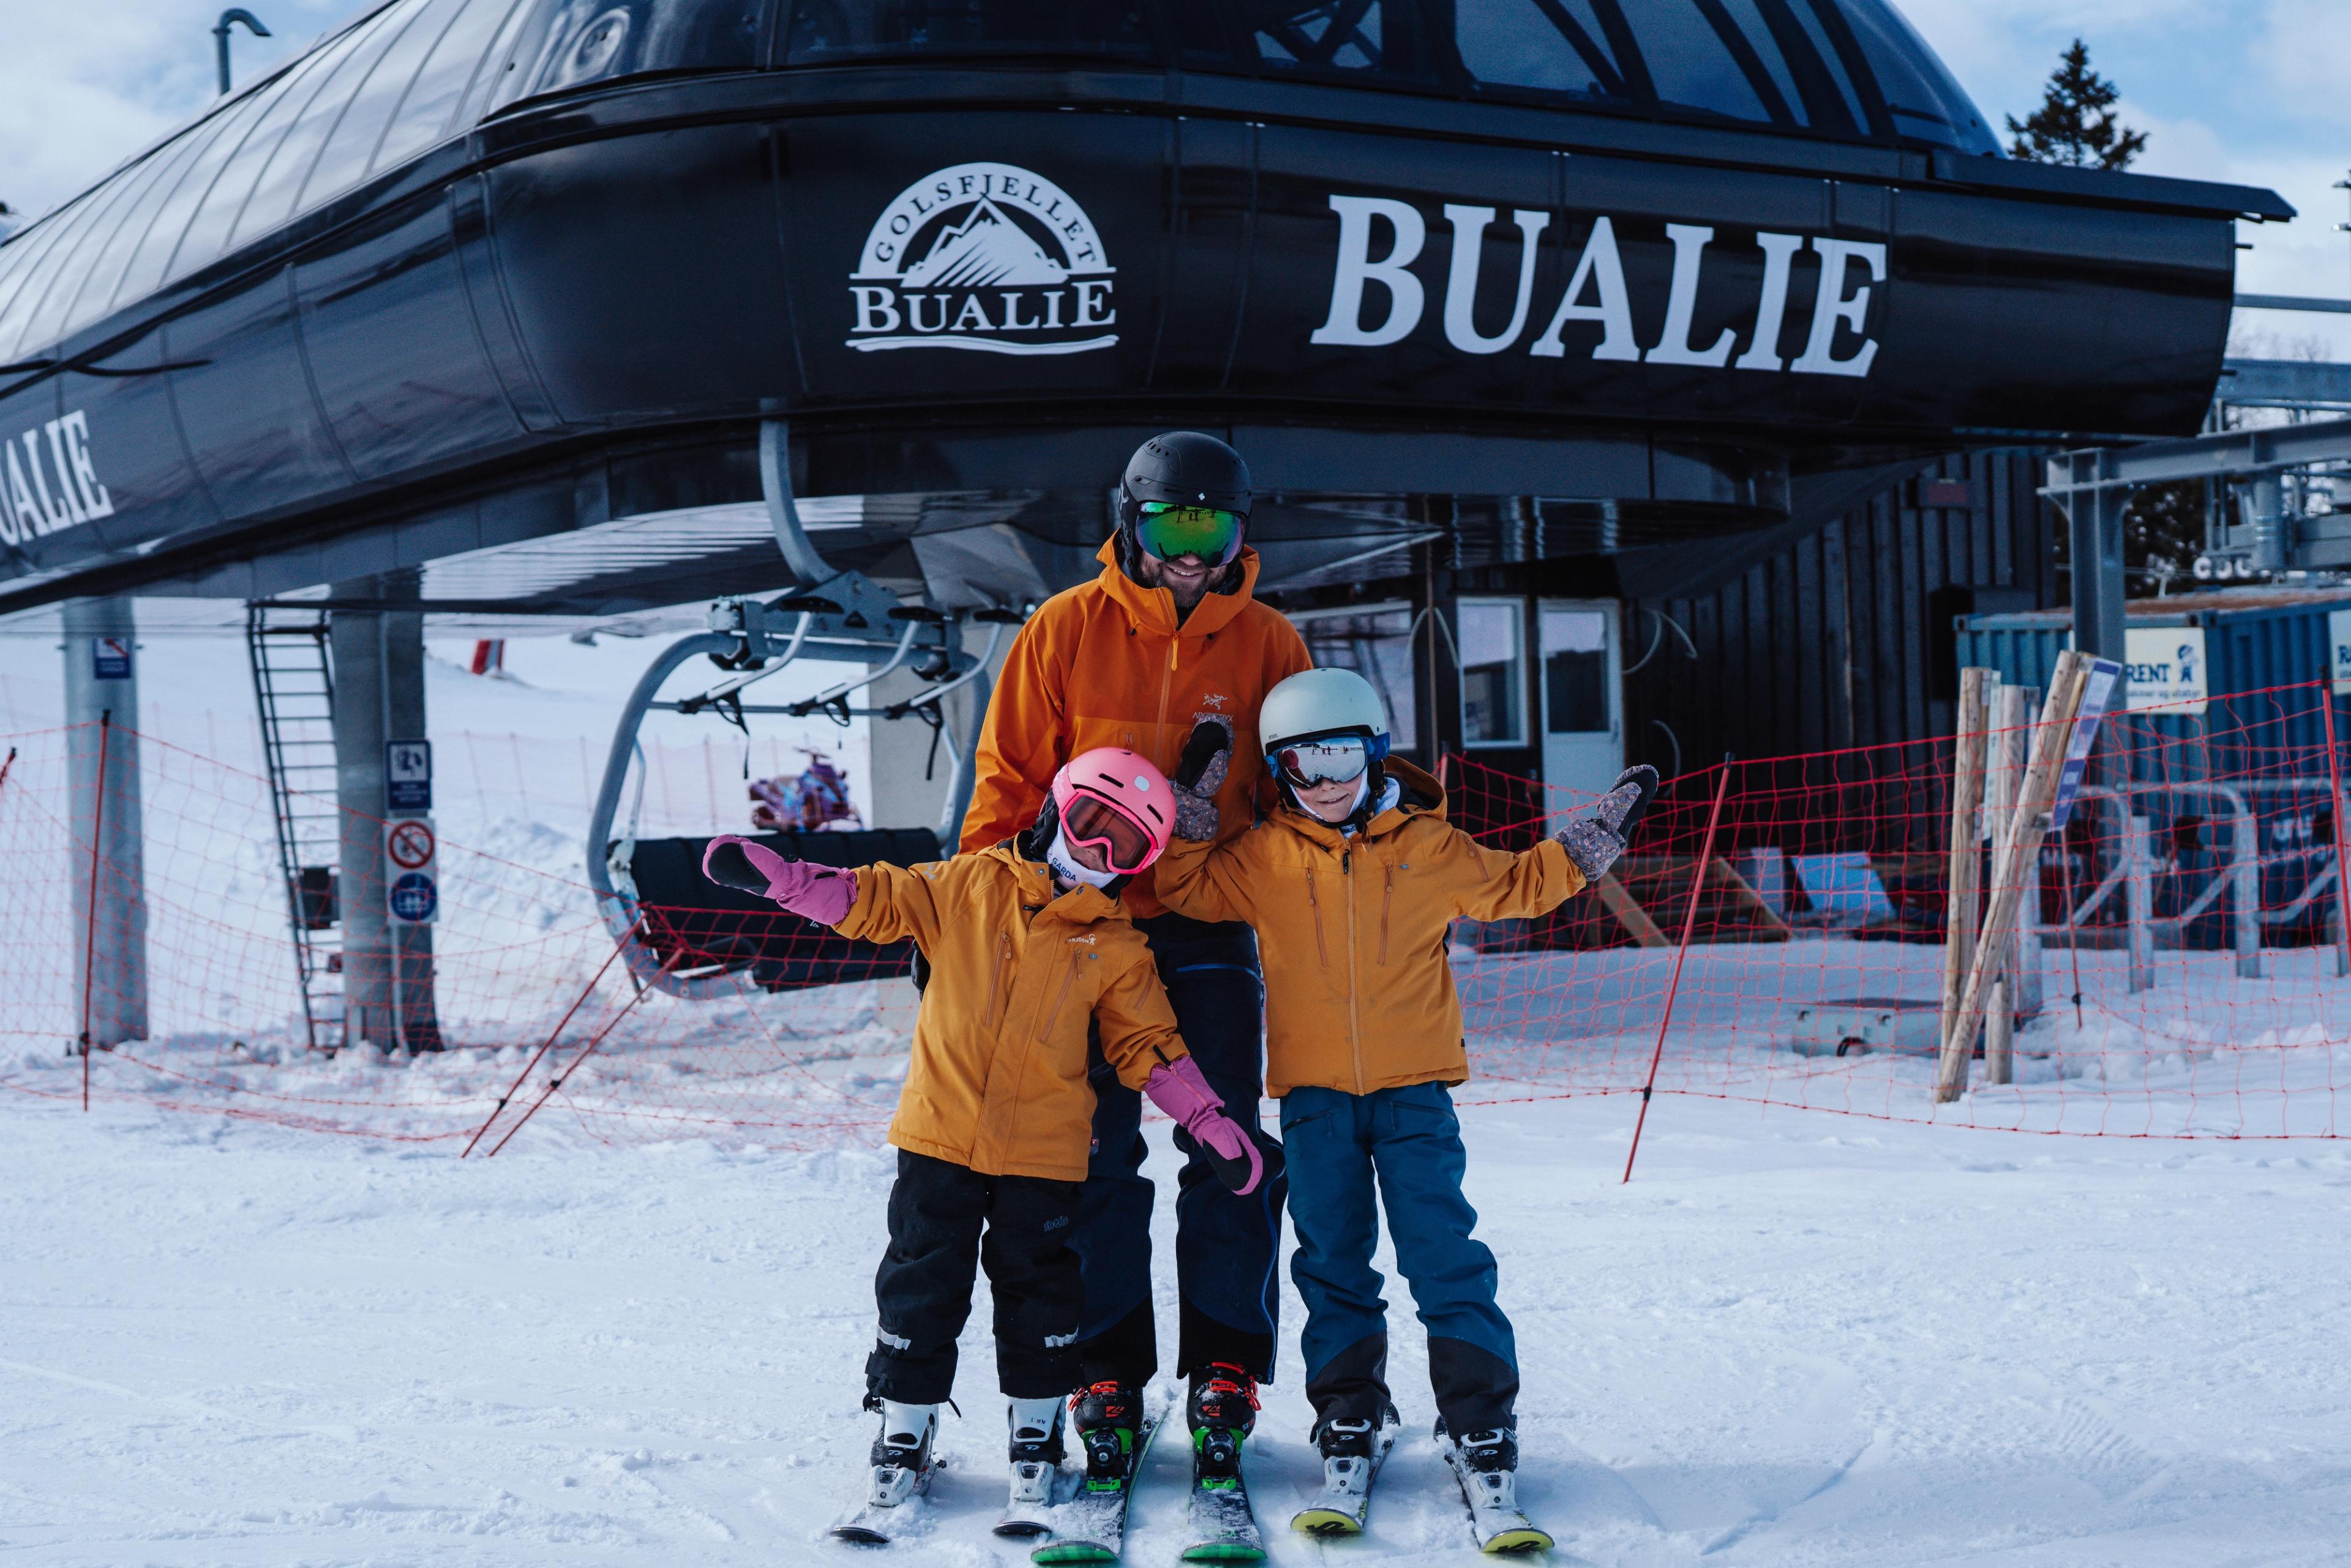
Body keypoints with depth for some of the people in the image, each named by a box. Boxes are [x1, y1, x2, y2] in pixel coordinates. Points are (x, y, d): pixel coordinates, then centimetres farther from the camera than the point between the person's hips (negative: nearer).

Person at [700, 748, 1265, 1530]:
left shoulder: (1117, 949, 4)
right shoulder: (968, 886, 1)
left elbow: (1149, 1047, 8)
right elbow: (874, 900, 3)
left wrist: (1212, 1126, 1)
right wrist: (773, 875, -8)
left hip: (1043, 1151, 1)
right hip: (939, 1136, -1)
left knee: (1038, 1287, 8)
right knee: (921, 1283, 5)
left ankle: (1036, 1432, 24)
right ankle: (904, 1430, 18)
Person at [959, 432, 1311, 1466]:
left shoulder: (1267, 645, 4)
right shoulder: (1066, 630, 0)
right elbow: (1009, 779, 4)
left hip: (1213, 925, 1)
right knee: (1096, 1153, 3)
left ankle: (1224, 1361, 8)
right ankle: (1109, 1363, 13)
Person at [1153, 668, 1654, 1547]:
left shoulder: (1430, 848, 5)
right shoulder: (1262, 858, 4)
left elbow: (1516, 886, 17)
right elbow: (1186, 889, 10)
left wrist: (1599, 835, 14)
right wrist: (1192, 804, 1)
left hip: (1413, 1089, -1)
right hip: (1312, 1093, 1)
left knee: (1445, 1258, -5)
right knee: (1333, 1263, 7)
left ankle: (1480, 1425, 1)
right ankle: (1349, 1419, 17)